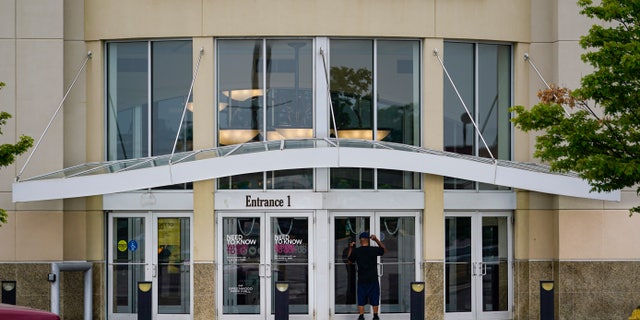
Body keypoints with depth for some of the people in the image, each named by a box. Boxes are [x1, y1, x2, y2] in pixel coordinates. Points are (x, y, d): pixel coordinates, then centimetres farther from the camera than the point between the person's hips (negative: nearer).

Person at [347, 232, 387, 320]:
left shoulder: (356, 251, -4)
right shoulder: (374, 250, -6)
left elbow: (350, 260, 13)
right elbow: (384, 249, 13)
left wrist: (350, 248, 19)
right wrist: (376, 240, 11)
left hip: (361, 280, 1)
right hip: (373, 279, -1)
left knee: (361, 300, 5)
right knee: (374, 299, 8)